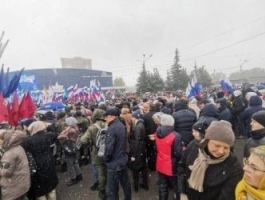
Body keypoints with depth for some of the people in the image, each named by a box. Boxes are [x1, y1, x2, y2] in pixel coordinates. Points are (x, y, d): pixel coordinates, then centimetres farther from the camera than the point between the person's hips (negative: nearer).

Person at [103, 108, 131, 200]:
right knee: (125, 183, 24)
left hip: (114, 163, -9)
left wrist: (106, 159, -7)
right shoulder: (122, 125, 2)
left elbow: (109, 148, -25)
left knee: (112, 189, 7)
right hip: (123, 159, 9)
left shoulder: (111, 128, -23)